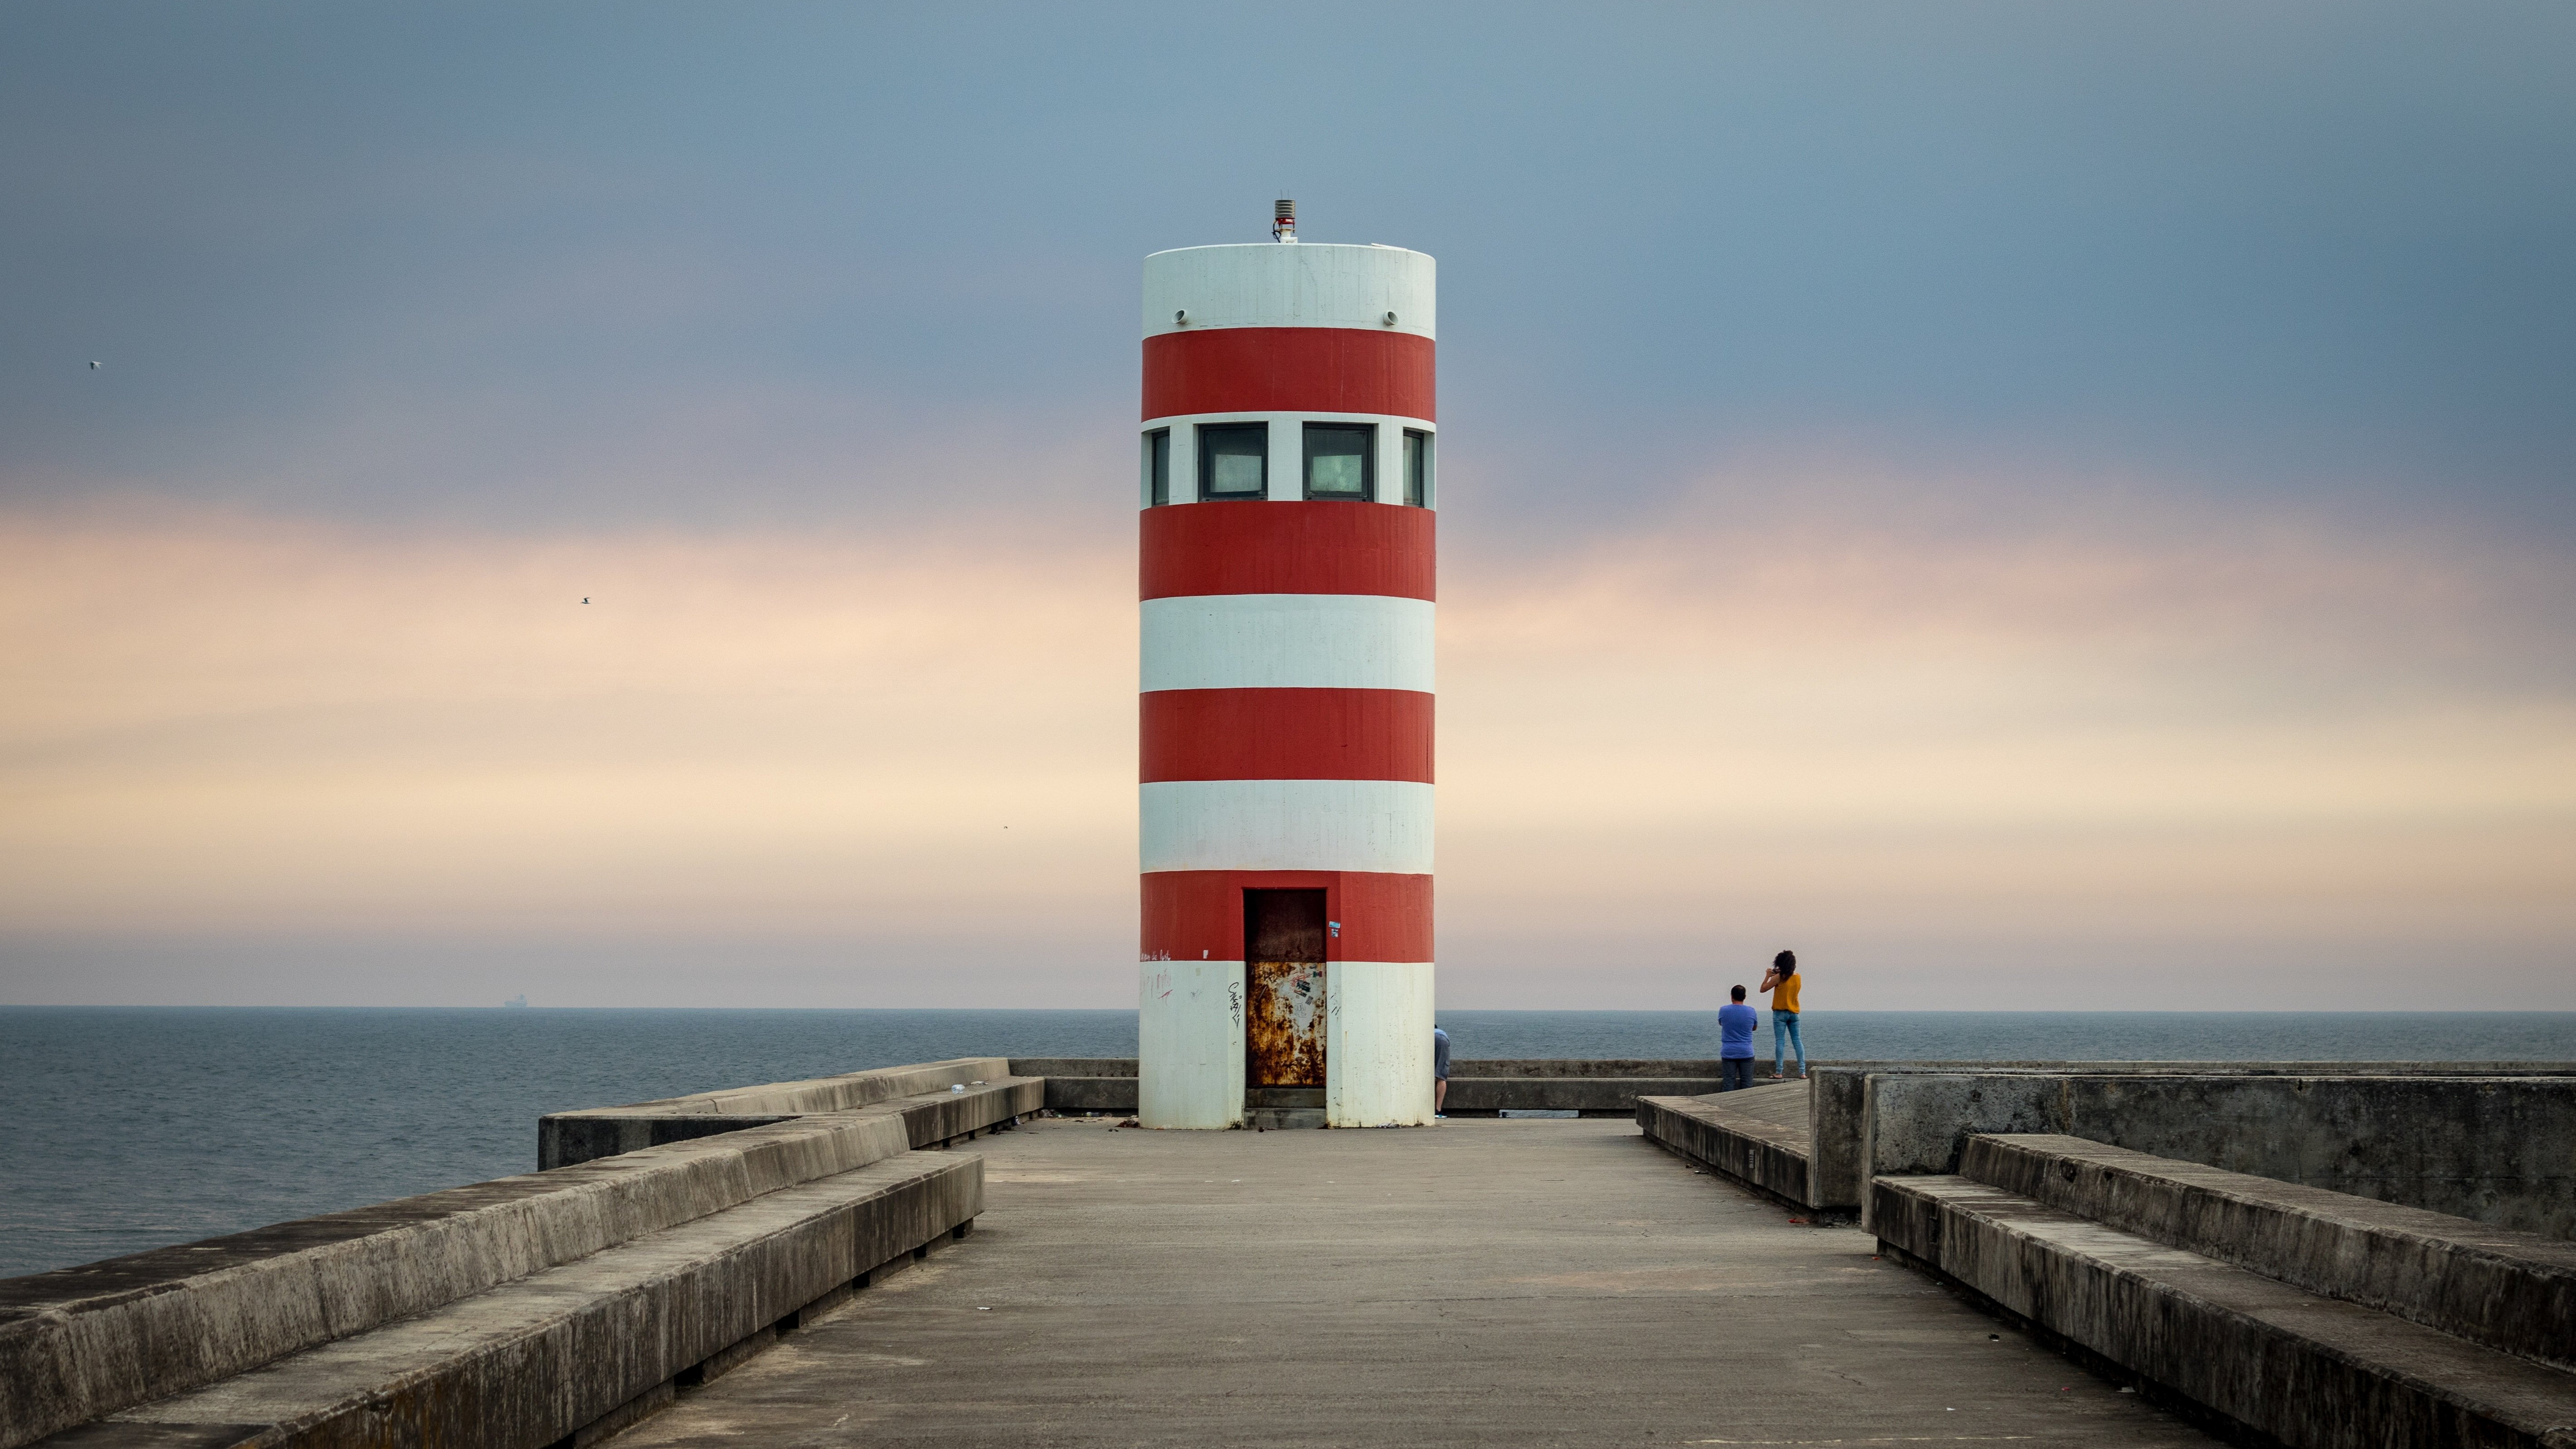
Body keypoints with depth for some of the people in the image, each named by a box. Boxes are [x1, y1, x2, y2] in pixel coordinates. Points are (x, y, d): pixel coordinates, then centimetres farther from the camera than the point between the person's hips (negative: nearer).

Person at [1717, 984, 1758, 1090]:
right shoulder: (1751, 1012, -3)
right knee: (1747, 1083, 4)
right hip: (1746, 1053, 0)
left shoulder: (1723, 1010, -5)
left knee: (1728, 1083, 1)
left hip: (1728, 1053, 0)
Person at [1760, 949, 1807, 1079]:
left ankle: (1779, 1072, -7)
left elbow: (1763, 989, -6)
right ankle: (1802, 1072, -1)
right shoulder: (1797, 977, 5)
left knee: (1780, 1042, -4)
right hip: (1794, 1013, 5)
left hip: (1780, 1013, -5)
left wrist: (1768, 976, 5)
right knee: (1797, 1041, 5)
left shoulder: (1779, 977, -11)